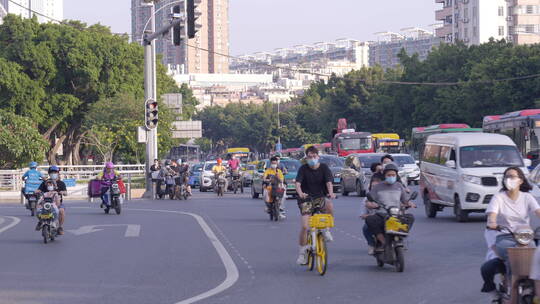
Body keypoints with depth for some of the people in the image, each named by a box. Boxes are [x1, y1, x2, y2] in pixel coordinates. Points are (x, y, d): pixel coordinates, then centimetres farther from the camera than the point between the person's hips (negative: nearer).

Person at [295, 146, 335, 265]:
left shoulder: (323, 167, -1)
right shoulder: (303, 169, -3)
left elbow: (329, 182, -13)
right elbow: (298, 183, -16)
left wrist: (330, 192, -35)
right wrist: (300, 193, -38)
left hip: (321, 197, 0)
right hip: (306, 199, 0)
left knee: (329, 206, -35)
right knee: (305, 226, -13)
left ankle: (326, 229, -8)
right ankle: (303, 251, 5)